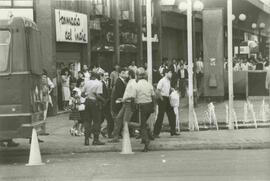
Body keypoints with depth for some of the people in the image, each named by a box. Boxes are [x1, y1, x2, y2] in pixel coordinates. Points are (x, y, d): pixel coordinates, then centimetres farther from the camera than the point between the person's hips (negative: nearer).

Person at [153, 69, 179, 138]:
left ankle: (173, 131, 18)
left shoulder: (168, 81, 11)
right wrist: (161, 98, -15)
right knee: (160, 117, -6)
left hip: (167, 99, 8)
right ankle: (156, 133, 1)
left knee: (172, 115, 9)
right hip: (162, 100, -8)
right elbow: (157, 91, -19)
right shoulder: (162, 81, -14)